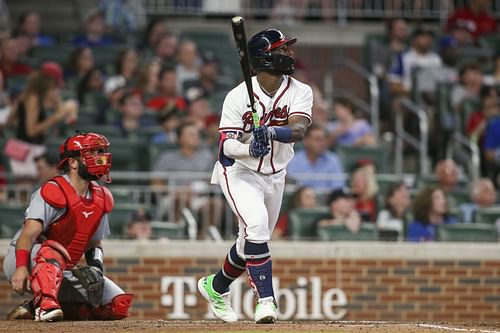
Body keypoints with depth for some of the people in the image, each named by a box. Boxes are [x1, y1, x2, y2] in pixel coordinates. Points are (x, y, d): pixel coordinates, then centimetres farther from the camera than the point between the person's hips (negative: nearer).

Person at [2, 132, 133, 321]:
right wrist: (21, 267, -43)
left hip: (64, 273, 8)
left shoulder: (101, 199, 8)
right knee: (52, 250, -39)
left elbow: (94, 243, 17)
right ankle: (45, 303, -52)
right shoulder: (53, 192, -16)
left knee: (120, 304, -6)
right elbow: (28, 235, -26)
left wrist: (96, 264, -6)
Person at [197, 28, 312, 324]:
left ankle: (216, 286, 40)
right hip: (239, 172, -5)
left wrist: (270, 132, -48)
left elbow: (298, 130, -28)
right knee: (256, 224, -27)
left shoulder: (300, 92, -11)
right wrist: (249, 148, -43)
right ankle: (266, 300, -27)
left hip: (275, 175, 5)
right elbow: (226, 145, -22)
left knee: (253, 241, 15)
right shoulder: (239, 96, -19)